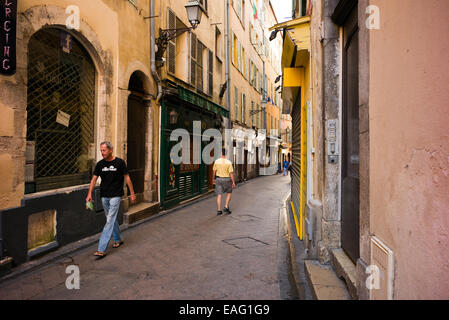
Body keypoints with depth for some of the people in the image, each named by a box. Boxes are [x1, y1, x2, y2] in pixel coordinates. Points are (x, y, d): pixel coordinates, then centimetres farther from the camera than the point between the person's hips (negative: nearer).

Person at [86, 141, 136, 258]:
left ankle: (102, 249, -6)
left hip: (115, 196, -5)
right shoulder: (100, 164, 4)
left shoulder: (119, 162, -7)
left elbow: (127, 178, -3)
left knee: (110, 220, -8)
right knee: (112, 219, 17)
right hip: (104, 196, 5)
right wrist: (89, 194, -7)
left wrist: (132, 194, -2)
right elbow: (94, 179, 5)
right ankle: (118, 239, 35)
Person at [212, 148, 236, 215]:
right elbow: (231, 173, -15)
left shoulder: (216, 161, -6)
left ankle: (219, 210, 7)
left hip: (219, 179, 3)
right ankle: (226, 207, 8)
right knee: (229, 193, 18)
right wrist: (233, 182, -6)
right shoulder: (229, 162, -15)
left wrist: (213, 179, 18)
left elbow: (214, 171, 4)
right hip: (227, 180, -2)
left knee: (219, 195, 7)